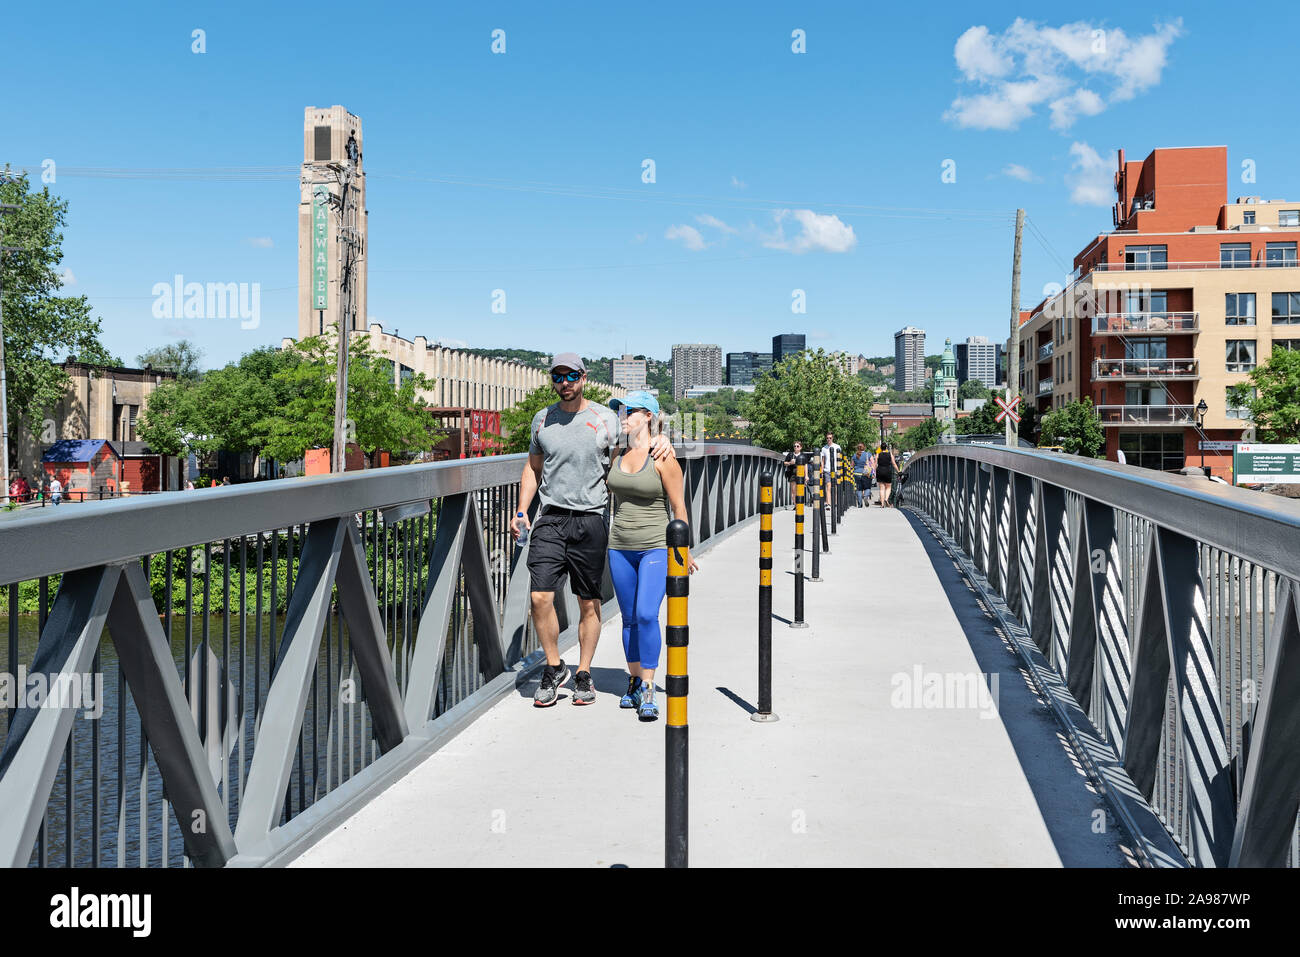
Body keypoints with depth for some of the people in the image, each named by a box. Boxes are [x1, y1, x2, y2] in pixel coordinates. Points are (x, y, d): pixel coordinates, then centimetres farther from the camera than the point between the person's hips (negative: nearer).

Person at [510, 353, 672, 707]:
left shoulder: (606, 419, 2)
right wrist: (522, 510, 11)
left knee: (589, 602, 5)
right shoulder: (542, 419, 11)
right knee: (540, 596, -9)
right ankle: (554, 667, 11)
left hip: (590, 520, -2)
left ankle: (583, 675, 20)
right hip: (550, 519, 2)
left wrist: (659, 440, -13)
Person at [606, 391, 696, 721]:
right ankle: (634, 682, 23)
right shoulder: (617, 454, 6)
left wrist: (684, 551, -2)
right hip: (620, 547, 5)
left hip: (656, 547, -5)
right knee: (629, 619, 10)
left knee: (646, 615, -16)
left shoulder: (663, 458, -10)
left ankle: (647, 691, -9)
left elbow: (679, 508, -6)